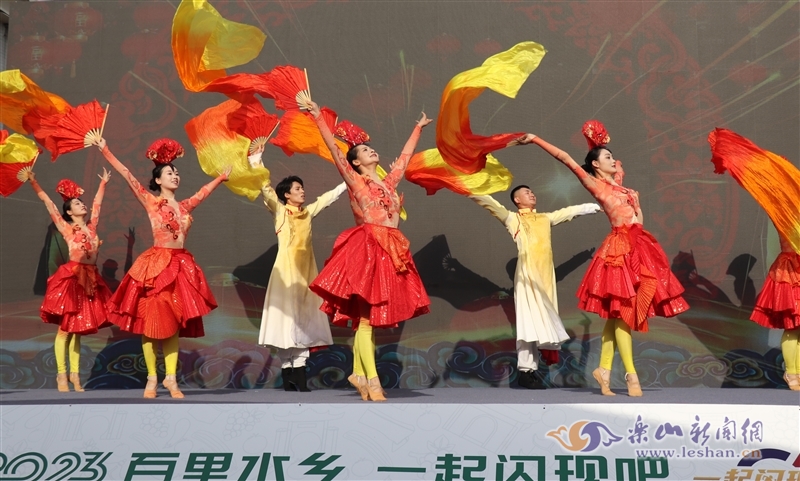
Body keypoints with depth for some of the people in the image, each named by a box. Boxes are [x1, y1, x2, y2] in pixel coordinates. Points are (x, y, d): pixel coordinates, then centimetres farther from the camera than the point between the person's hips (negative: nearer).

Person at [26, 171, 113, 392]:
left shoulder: (91, 226, 14)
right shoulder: (66, 228, 3)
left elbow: (97, 203, 27)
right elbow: (48, 204, -1)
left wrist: (103, 183, 35)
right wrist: (34, 183, -7)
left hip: (90, 279, 5)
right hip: (72, 277, -5)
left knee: (78, 328, 9)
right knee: (66, 327, -2)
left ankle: (75, 374, 12)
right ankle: (61, 374, 1)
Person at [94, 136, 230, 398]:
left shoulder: (185, 206, 12)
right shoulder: (151, 202, -1)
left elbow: (205, 190, 29)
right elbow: (127, 175, -6)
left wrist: (222, 176, 42)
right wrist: (105, 151, -9)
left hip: (181, 265, 5)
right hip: (156, 265, -4)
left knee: (174, 324, 5)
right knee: (152, 322, -1)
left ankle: (171, 379, 8)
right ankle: (152, 379, 7)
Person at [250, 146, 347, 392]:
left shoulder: (308, 212, 14)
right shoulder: (279, 210, 3)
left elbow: (329, 196, 23)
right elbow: (264, 186, -6)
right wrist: (256, 158, -11)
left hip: (306, 270, 5)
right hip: (287, 269, -4)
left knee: (305, 318, 0)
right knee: (287, 317, -6)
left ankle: (299, 372, 1)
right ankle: (287, 370, -2)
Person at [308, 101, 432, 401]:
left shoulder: (389, 182, 19)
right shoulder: (354, 181, 4)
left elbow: (405, 155, 31)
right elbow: (334, 149, -3)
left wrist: (419, 128, 42)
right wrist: (318, 117, -8)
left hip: (390, 253, 6)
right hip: (366, 251, -6)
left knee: (369, 317, 8)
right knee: (366, 316, -8)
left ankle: (358, 374, 13)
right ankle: (372, 381, -9)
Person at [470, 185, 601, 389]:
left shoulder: (545, 218, 21)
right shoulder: (512, 218, 6)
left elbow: (570, 211, 30)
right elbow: (491, 204, -6)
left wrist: (593, 206, 37)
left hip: (545, 275, 5)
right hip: (527, 274, -5)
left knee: (540, 322, 3)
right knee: (528, 321, -9)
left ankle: (532, 368, 6)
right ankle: (525, 371, -7)